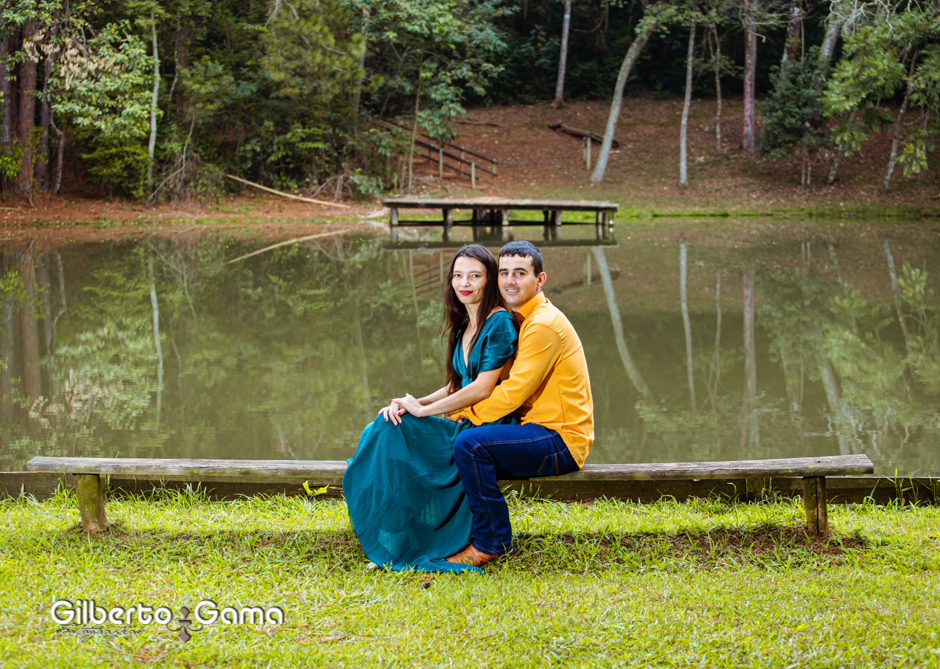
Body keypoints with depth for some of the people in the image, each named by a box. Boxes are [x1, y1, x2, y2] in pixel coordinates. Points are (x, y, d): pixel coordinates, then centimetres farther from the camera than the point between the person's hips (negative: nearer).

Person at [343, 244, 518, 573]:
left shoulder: (500, 323, -11)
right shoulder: (464, 327, 16)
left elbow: (482, 388, -17)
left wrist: (423, 410, -12)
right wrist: (412, 404, -1)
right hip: (466, 426, 8)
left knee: (392, 435, -21)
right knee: (386, 425, -9)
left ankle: (398, 545, -8)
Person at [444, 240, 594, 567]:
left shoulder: (544, 325, -17)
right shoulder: (518, 320, 15)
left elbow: (512, 393, -20)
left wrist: (464, 415, -10)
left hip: (561, 441, -10)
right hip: (537, 432, 10)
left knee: (470, 443, -26)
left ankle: (490, 543, -13)